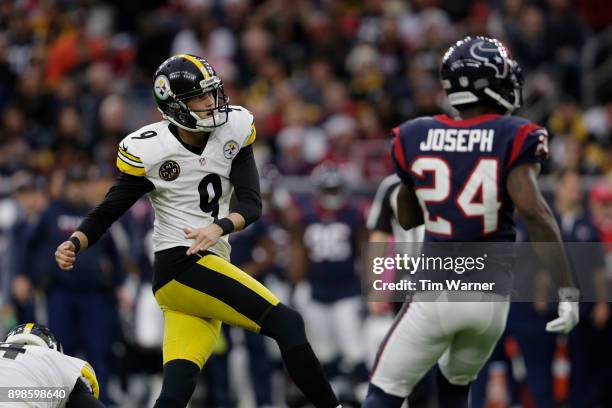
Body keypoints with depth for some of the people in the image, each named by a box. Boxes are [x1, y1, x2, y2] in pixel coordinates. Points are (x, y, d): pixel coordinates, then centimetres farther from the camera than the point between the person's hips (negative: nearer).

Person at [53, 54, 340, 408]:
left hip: (211, 265, 5)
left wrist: (219, 227, -22)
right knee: (286, 323, -14)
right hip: (180, 267, -5)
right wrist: (74, 243, -18)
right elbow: (109, 212, 0)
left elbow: (252, 204, -2)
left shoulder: (234, 130, 3)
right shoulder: (148, 150, -9)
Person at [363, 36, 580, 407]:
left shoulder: (416, 138, 2)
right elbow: (534, 211, -20)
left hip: (437, 291, -1)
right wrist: (568, 289, -20)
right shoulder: (512, 139, -7)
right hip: (492, 293, 1)